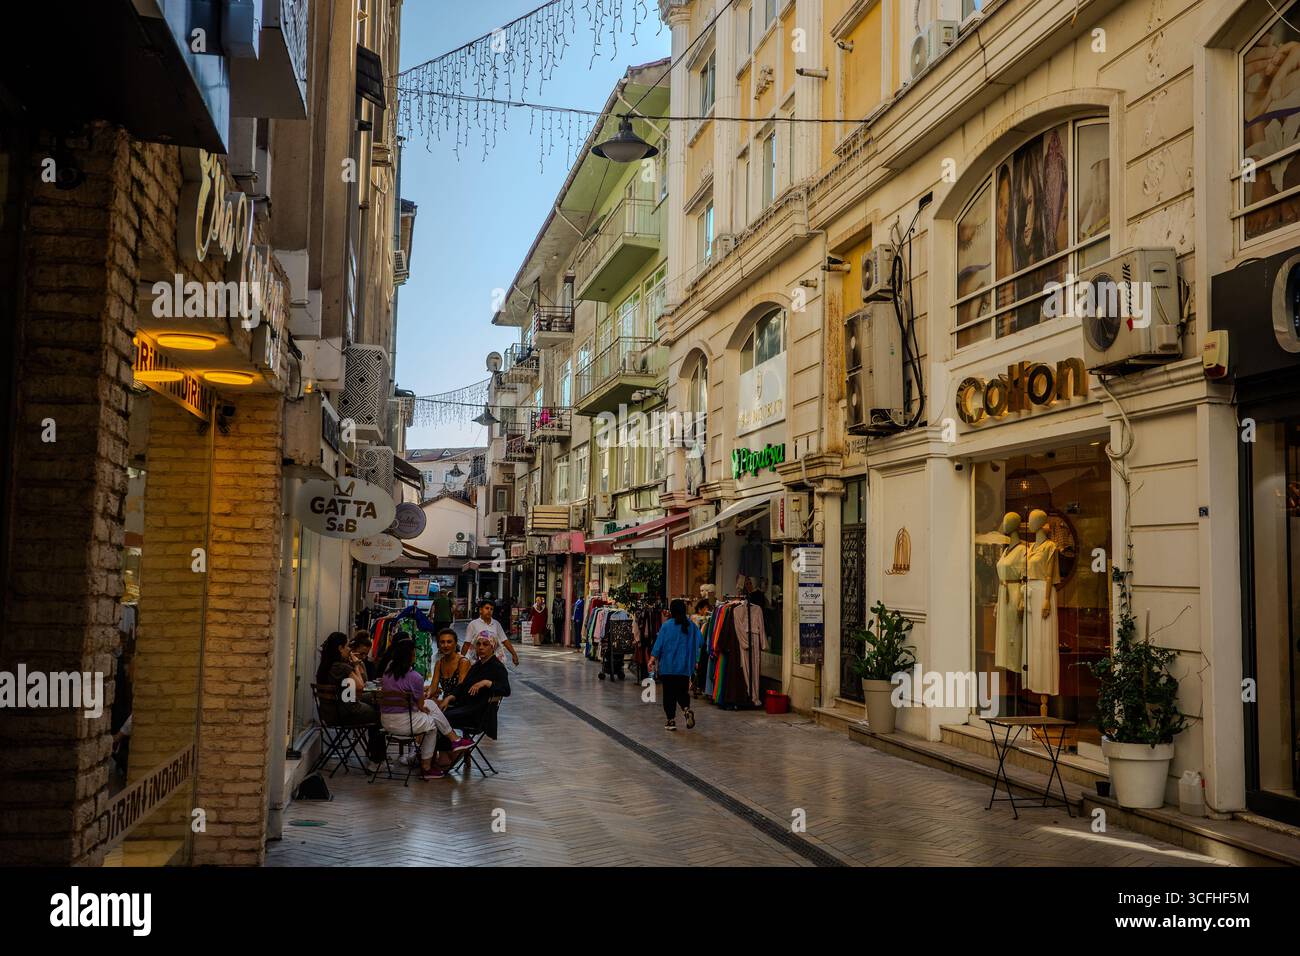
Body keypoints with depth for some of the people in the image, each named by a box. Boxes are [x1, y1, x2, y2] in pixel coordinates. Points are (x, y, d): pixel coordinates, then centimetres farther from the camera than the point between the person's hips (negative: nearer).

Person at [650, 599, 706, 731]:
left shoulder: (667, 625, -8)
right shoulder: (692, 625, 0)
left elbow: (658, 644, -7)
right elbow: (701, 643, 6)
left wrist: (652, 660, -1)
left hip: (668, 665, -2)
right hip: (685, 666, 3)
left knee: (669, 692, 5)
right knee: (682, 691, 13)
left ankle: (671, 720, 3)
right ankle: (687, 709, -15)